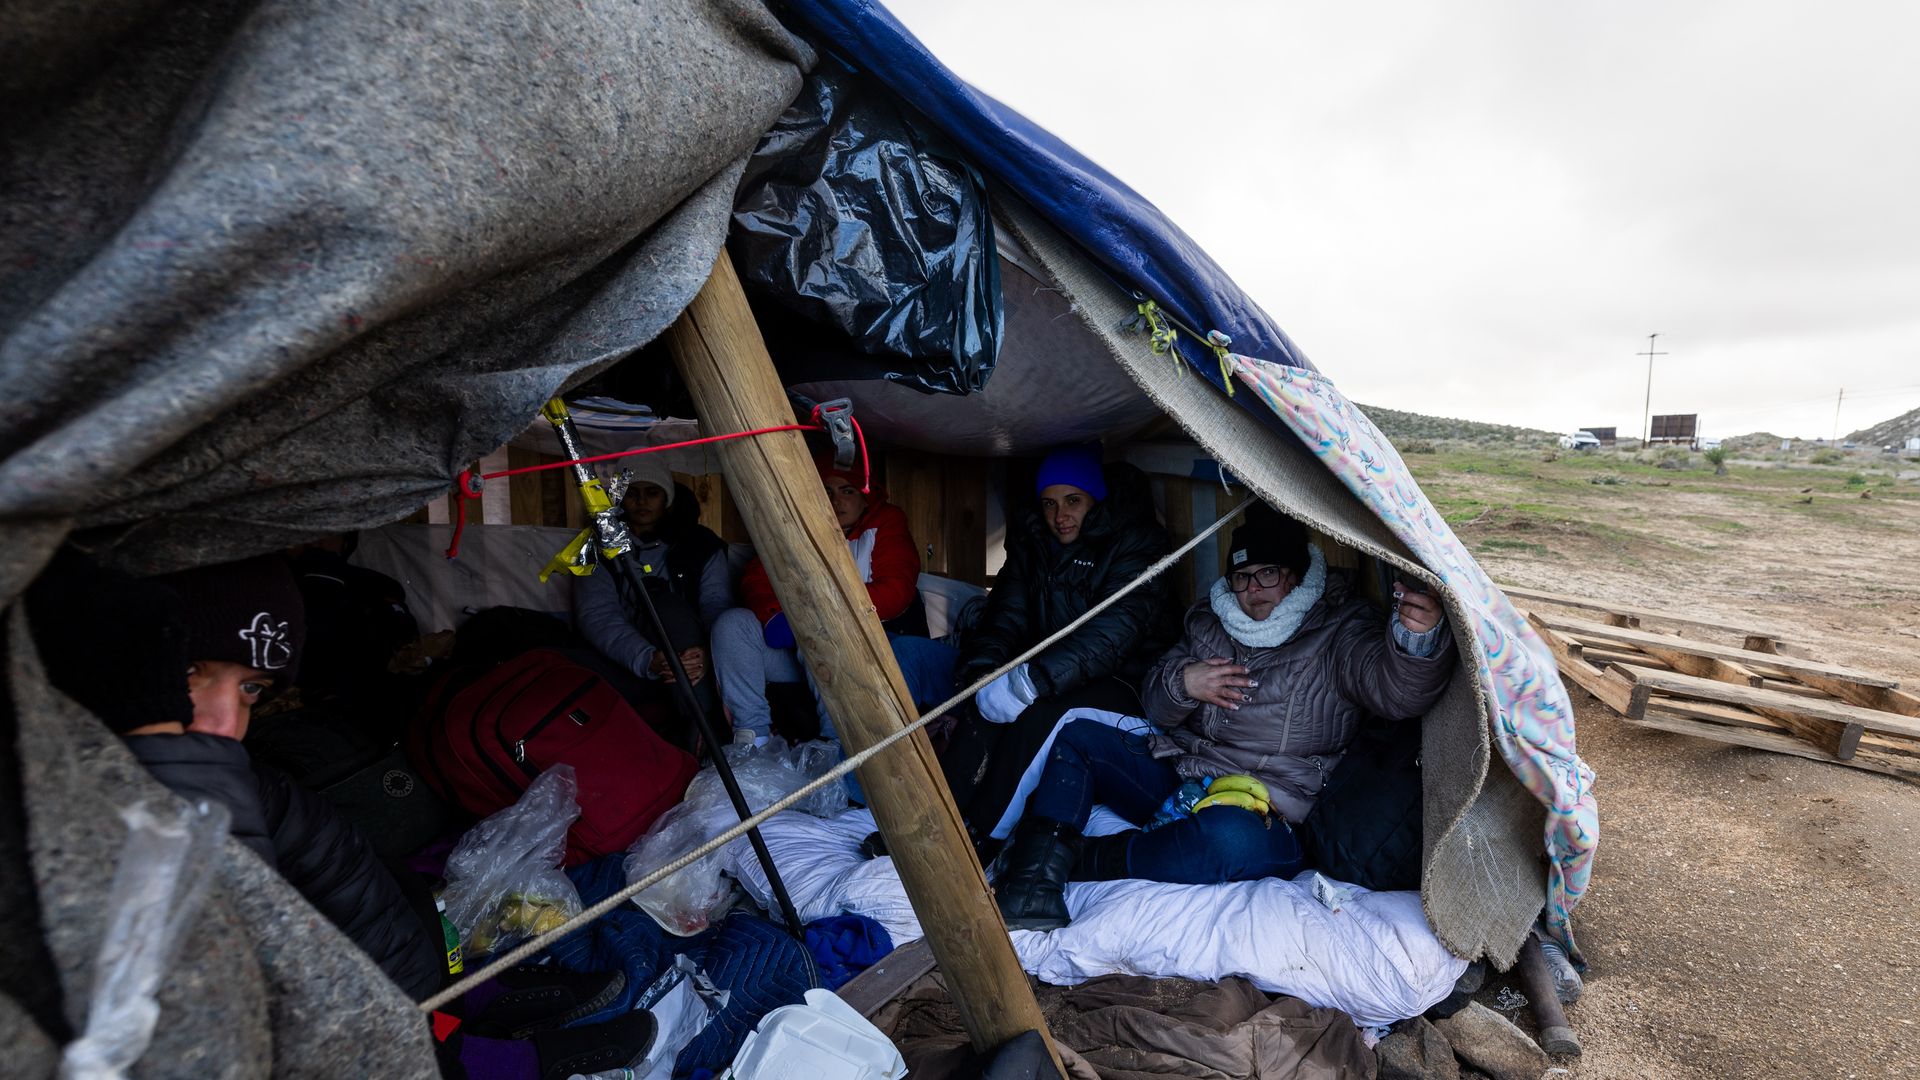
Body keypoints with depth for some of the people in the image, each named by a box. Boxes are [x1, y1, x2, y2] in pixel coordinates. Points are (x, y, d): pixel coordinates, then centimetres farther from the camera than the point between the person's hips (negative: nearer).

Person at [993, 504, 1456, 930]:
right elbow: (1157, 707, 13)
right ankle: (1036, 877, -22)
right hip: (1175, 779, 6)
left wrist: (1419, 641, -46)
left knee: (1230, 837, -40)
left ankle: (1085, 863, -23)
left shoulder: (1338, 630, -4)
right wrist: (1182, 683, -11)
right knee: (1078, 736, -6)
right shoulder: (1210, 623, 11)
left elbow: (1394, 689, -24)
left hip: (1267, 814, -6)